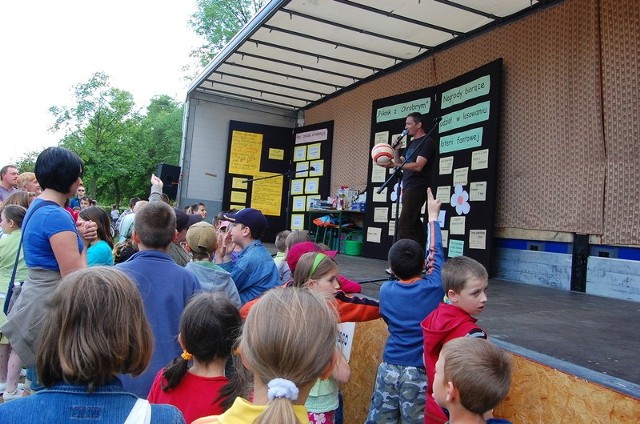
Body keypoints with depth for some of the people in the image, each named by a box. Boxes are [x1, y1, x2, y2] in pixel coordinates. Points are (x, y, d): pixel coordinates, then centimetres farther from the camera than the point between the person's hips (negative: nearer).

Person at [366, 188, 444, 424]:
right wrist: (433, 216, 18)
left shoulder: (386, 291, -5)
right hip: (418, 372, -2)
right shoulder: (433, 287, -10)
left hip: (389, 368, 2)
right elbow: (436, 252, 5)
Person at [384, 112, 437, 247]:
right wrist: (395, 150, 4)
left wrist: (393, 165, -28)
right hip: (408, 188, 9)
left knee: (404, 225, -15)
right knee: (415, 223, 10)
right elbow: (400, 164, 21)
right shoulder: (411, 143, 20)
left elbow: (418, 166, -20)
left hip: (417, 189, -9)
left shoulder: (427, 142, -8)